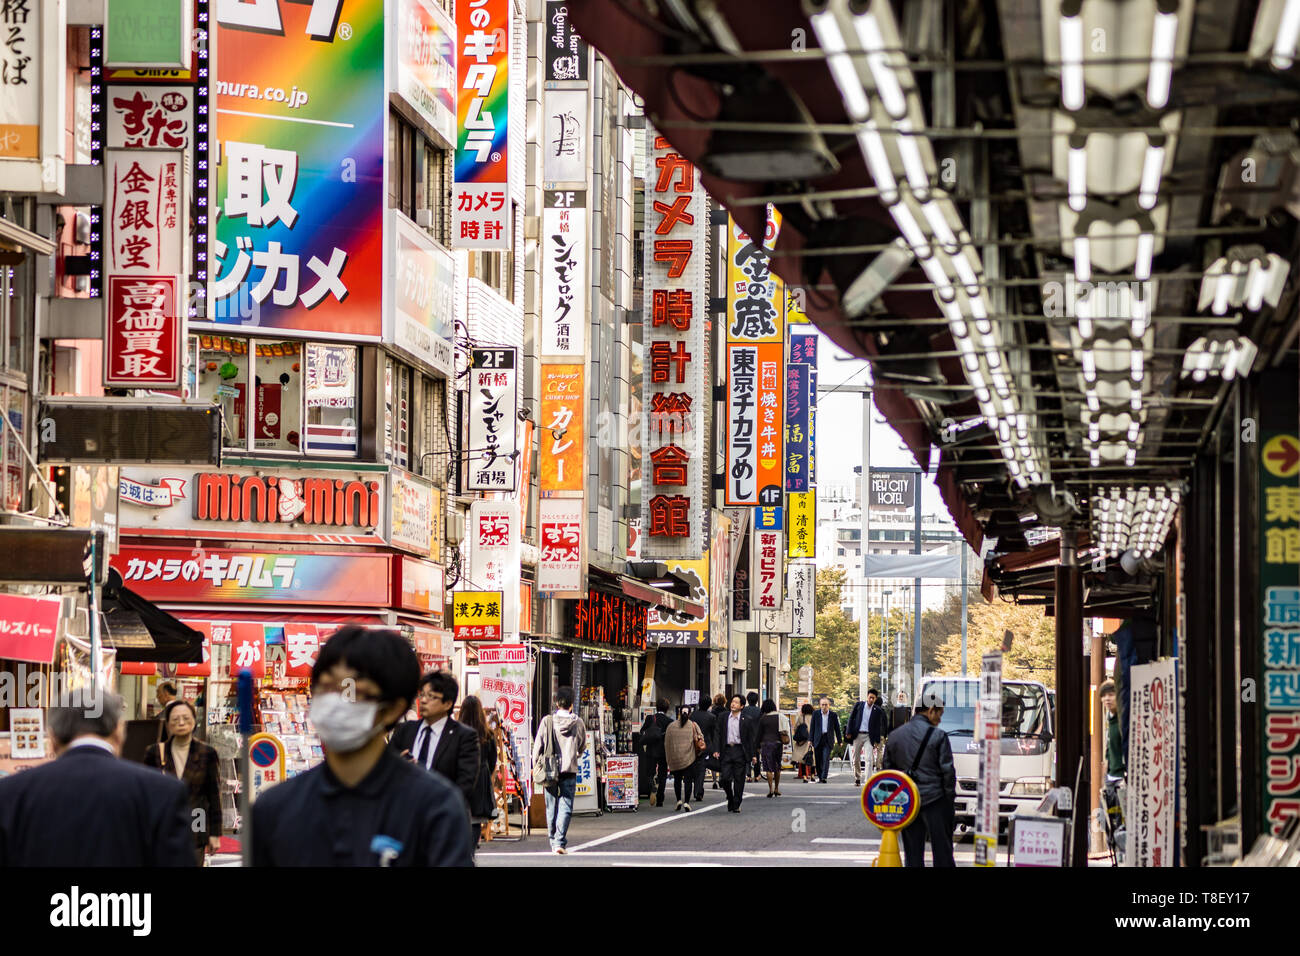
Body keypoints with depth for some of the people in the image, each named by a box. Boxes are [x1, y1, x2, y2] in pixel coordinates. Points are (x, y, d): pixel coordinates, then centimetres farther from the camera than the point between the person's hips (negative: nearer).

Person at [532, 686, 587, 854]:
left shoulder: (547, 721, -4)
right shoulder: (578, 723, -1)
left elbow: (538, 746, -2)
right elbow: (582, 747, 14)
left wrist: (537, 767, 8)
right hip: (570, 770, -1)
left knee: (552, 807, 11)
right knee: (566, 807, -2)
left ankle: (553, 841, 18)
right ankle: (560, 841, -15)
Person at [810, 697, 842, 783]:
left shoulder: (833, 715, 3)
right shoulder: (816, 714, 5)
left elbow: (837, 729, 9)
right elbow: (812, 728, 7)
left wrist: (839, 740, 8)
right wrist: (811, 740, 2)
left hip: (828, 740, -2)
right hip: (818, 739, 2)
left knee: (826, 759, -14)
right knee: (818, 760, 4)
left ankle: (824, 778, -18)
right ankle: (820, 777, 18)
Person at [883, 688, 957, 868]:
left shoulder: (894, 736, 9)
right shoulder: (937, 736, -9)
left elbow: (887, 771, 13)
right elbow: (947, 771, -8)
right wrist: (950, 798, 1)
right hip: (934, 799, -5)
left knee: (912, 853, 8)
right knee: (942, 851, 1)